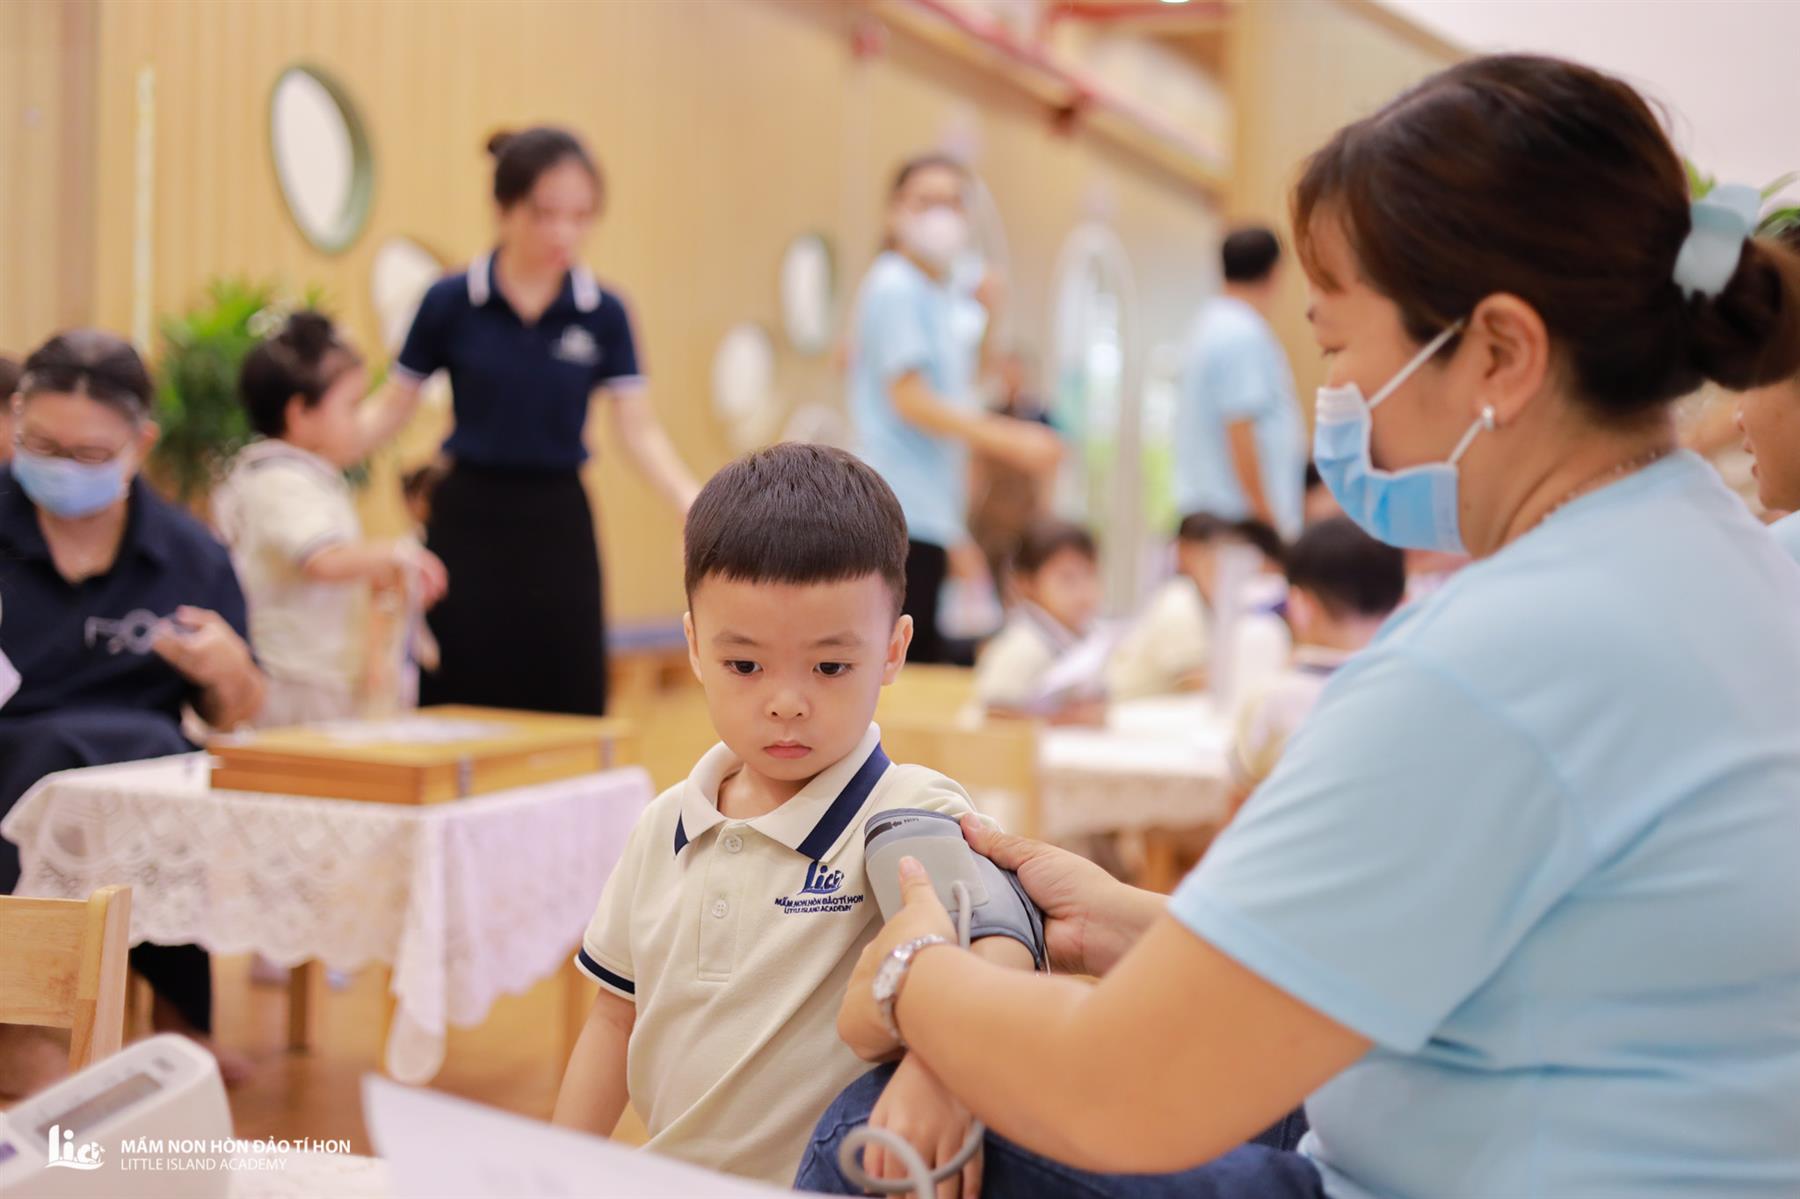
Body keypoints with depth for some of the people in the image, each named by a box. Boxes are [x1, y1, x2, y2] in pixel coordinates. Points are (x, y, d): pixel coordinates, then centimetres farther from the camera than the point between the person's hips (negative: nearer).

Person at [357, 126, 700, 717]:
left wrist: (691, 502, -19)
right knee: (461, 706, 0)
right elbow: (391, 411, 1)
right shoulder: (449, 303, -6)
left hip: (558, 523, 2)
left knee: (568, 708, 3)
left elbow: (639, 431, -3)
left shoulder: (603, 314, -2)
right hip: (469, 519, -1)